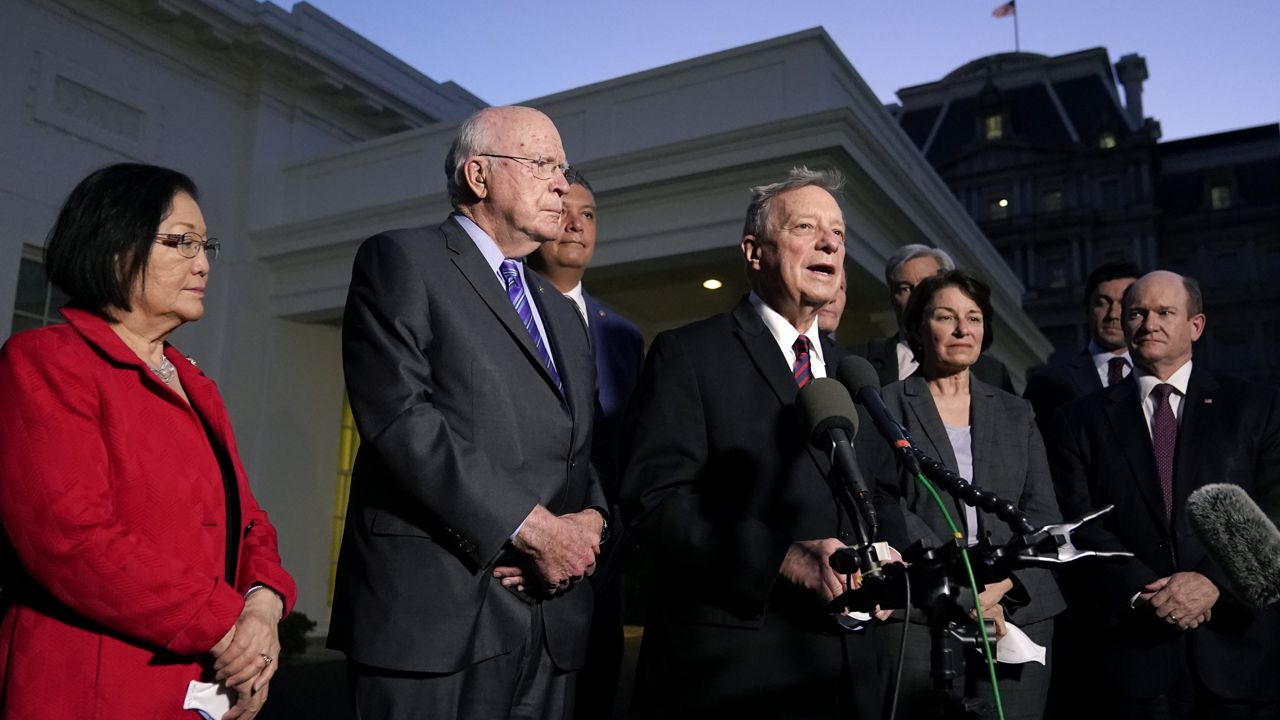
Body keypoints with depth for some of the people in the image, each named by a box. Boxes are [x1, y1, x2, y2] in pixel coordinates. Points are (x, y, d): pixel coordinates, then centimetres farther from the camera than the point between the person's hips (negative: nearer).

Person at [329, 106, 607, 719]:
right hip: (434, 611, -6)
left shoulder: (565, 317, 22)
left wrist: (586, 524, -4)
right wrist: (535, 529, -14)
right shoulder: (402, 261, 0)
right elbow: (401, 420, -13)